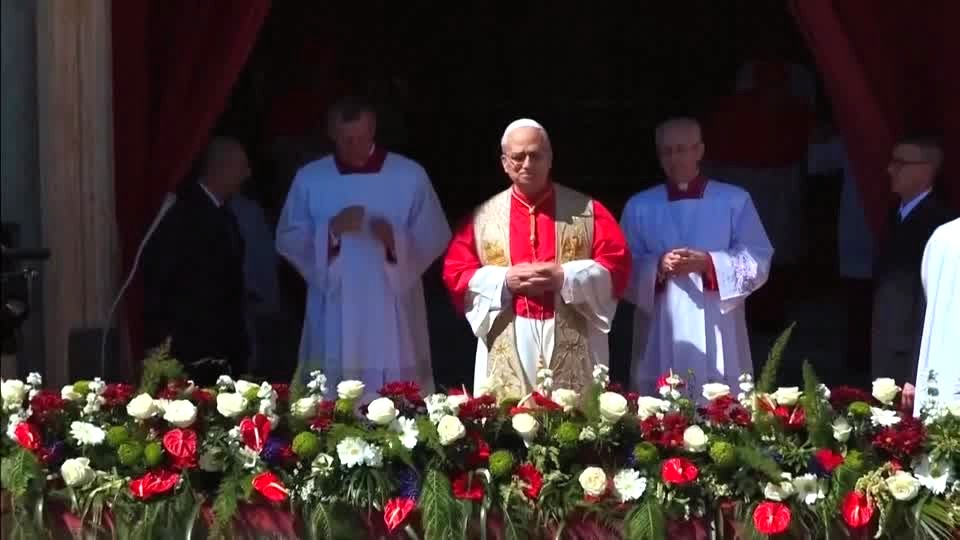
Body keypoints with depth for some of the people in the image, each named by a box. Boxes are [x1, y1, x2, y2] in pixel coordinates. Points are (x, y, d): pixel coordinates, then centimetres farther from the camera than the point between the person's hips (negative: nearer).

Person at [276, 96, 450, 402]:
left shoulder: (410, 175, 2)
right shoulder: (309, 179, 5)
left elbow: (436, 238, 2)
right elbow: (287, 240, 5)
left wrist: (396, 238, -17)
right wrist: (331, 229, -13)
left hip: (392, 315, -1)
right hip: (334, 316, 1)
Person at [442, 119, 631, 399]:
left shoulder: (587, 210, 7)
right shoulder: (482, 217, 9)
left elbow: (617, 265, 2)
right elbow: (455, 273, 7)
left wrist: (564, 277, -12)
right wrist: (504, 281, -9)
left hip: (574, 347, -1)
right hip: (507, 349, 1)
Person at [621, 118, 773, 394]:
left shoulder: (734, 200, 7)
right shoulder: (639, 206, 11)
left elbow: (758, 260, 1)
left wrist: (707, 263, -14)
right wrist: (658, 267, -13)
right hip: (661, 338, 1)